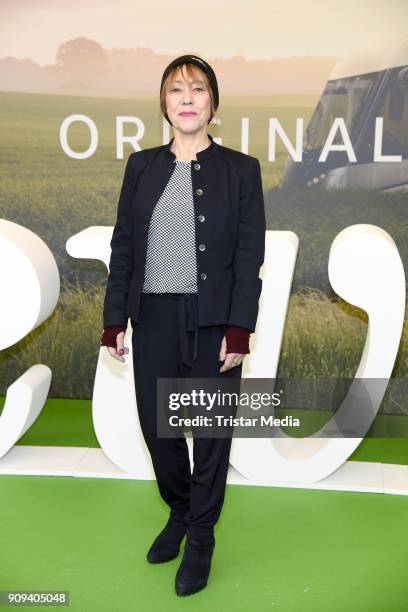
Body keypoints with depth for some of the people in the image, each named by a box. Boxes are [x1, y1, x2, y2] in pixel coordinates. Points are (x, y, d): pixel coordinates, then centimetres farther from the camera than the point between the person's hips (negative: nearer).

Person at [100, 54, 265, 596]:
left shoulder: (240, 169, 1)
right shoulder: (141, 166, 8)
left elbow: (250, 256, -4)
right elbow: (122, 246, 6)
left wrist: (239, 329, -11)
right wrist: (114, 319, 0)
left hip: (213, 321, -2)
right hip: (153, 318, 3)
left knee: (211, 430, 7)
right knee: (155, 426, 11)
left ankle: (200, 538, 28)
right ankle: (179, 511, 39)